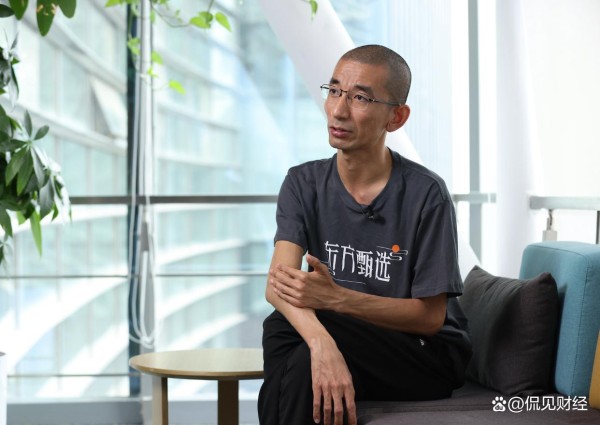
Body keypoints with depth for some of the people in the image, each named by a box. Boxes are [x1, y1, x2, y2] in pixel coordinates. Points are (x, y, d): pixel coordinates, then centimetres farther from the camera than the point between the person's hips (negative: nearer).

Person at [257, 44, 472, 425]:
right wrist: (322, 342, -38)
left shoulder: (426, 194, -14)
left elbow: (431, 316, -13)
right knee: (282, 324, -27)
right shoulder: (305, 183, -1)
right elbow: (278, 283, -16)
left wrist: (335, 298, -28)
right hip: (348, 345, 4)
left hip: (429, 355, -4)